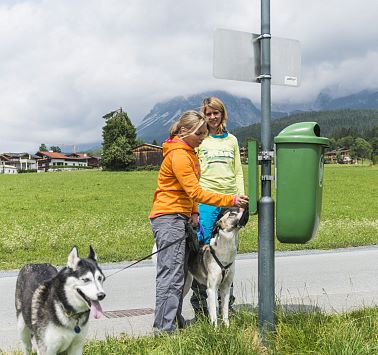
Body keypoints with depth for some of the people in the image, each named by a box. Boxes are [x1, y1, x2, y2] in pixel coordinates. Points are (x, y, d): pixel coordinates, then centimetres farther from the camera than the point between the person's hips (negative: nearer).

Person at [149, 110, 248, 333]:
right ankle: (164, 329, -10)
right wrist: (231, 200, -21)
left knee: (179, 275, 11)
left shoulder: (189, 152, 16)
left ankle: (176, 321, 18)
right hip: (168, 217, -10)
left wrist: (194, 212, 7)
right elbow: (196, 193, -21)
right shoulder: (178, 155, -16)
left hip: (181, 218, 10)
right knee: (171, 277, -11)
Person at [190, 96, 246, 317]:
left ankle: (227, 302, 17)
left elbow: (238, 171, 18)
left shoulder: (232, 140, 17)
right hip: (206, 200, -4)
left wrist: (241, 196, 7)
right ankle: (200, 302, 3)